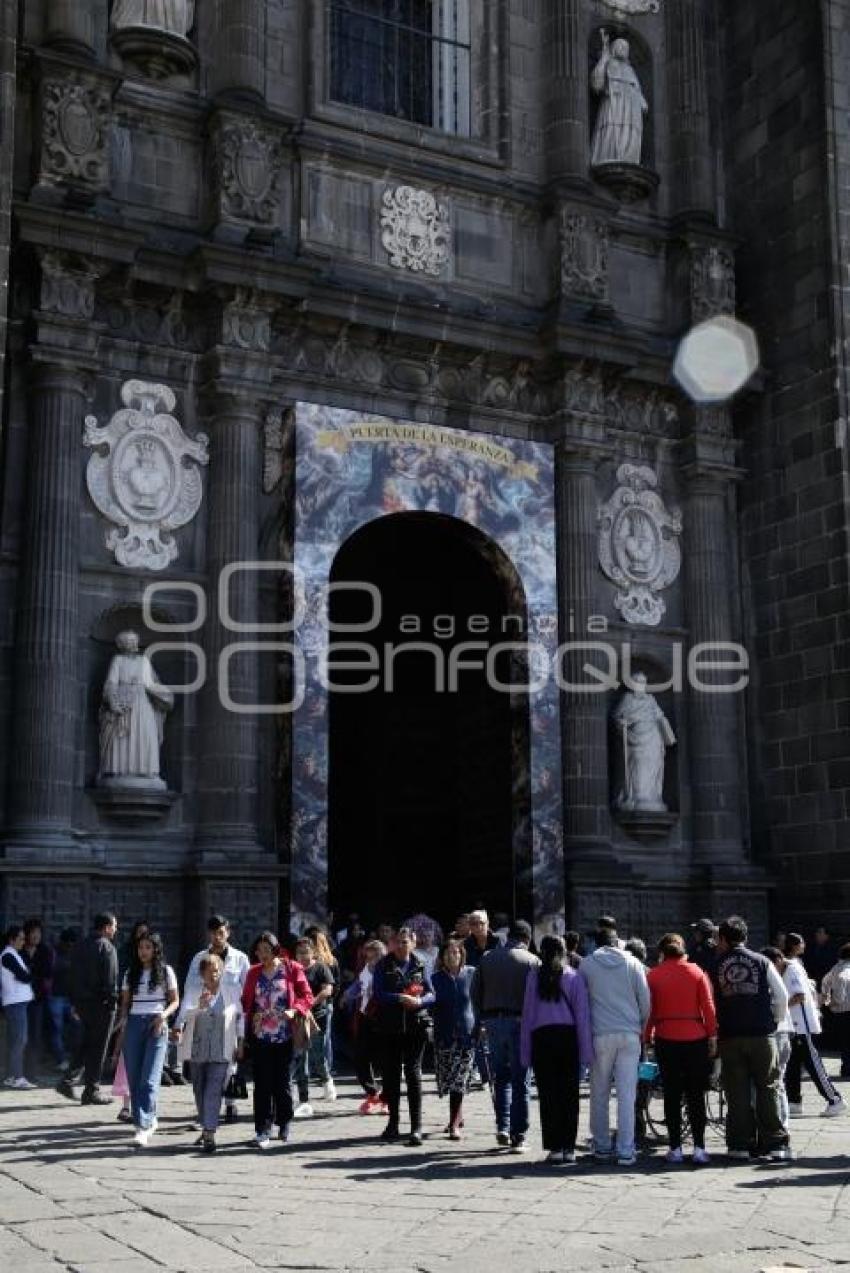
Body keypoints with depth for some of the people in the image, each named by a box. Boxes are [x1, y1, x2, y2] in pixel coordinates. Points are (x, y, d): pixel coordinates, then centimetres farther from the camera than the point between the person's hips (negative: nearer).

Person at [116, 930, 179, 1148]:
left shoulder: (166, 971, 5)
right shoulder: (131, 973, 12)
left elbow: (175, 1001, 7)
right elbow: (125, 1003, 15)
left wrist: (164, 1015, -11)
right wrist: (123, 1024, 1)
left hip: (156, 1026, -4)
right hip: (134, 1024, 4)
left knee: (149, 1079, -13)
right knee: (134, 1079, 3)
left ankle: (143, 1129, -18)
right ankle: (149, 1120, 20)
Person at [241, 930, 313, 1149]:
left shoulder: (291, 969, 1)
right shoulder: (253, 973, 11)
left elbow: (307, 996, 0)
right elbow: (246, 1001, 15)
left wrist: (294, 1010, -18)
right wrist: (251, 1016, -5)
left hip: (284, 1035, -2)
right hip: (260, 1036, 2)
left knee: (282, 1081, 5)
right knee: (262, 1084, -3)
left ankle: (284, 1123, 24)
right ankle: (263, 1130, 0)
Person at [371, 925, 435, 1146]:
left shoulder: (419, 966, 8)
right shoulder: (383, 966, 3)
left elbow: (431, 994, 5)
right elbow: (377, 994, -6)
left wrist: (419, 1000, -16)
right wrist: (400, 998, -19)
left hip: (415, 1026, 0)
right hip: (390, 1028, 0)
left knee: (413, 1073, -4)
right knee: (390, 1074, 8)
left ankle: (416, 1127, -4)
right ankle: (393, 1123, 22)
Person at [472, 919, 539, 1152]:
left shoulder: (488, 958, 7)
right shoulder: (533, 961, -4)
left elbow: (475, 993, 8)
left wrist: (482, 1020, 14)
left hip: (493, 1021, 3)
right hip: (520, 1022, -3)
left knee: (501, 1077, 17)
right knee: (520, 1081, 3)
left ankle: (503, 1127, 7)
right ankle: (518, 1136, 4)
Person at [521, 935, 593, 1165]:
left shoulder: (534, 977, 3)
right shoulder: (574, 977, 2)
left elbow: (527, 1015, 3)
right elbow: (582, 1016, 0)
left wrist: (525, 1052, 7)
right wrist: (586, 1051, 3)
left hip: (541, 1038, 0)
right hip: (568, 1037, 0)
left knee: (548, 1096, 3)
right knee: (569, 1095, 6)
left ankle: (555, 1148, 2)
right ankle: (569, 1148, 7)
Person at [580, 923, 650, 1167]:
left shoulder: (587, 964, 4)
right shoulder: (632, 963, 6)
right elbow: (645, 999, 5)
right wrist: (641, 1028, 17)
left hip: (600, 1035, 0)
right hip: (629, 1035, 1)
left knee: (599, 1094, 10)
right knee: (627, 1094, 0)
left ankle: (602, 1147, 15)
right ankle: (626, 1151, -3)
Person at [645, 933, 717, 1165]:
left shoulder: (653, 975, 0)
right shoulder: (697, 972, 1)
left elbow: (649, 1009, -1)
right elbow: (708, 1007, -1)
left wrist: (647, 1037, 6)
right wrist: (712, 1036, 3)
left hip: (666, 1040, 0)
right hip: (695, 1038, 0)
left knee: (672, 1095, 6)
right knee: (696, 1095, 5)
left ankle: (675, 1148, 6)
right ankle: (699, 1148, 1)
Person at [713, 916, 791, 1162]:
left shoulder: (716, 966, 2)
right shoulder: (762, 962, 2)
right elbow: (782, 997, 1)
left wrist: (715, 1028, 19)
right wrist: (775, 1021, 15)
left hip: (729, 1037, 0)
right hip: (762, 1034, 0)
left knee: (737, 1093, 6)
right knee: (768, 1089, 6)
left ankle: (740, 1144, 7)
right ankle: (776, 1144, 4)